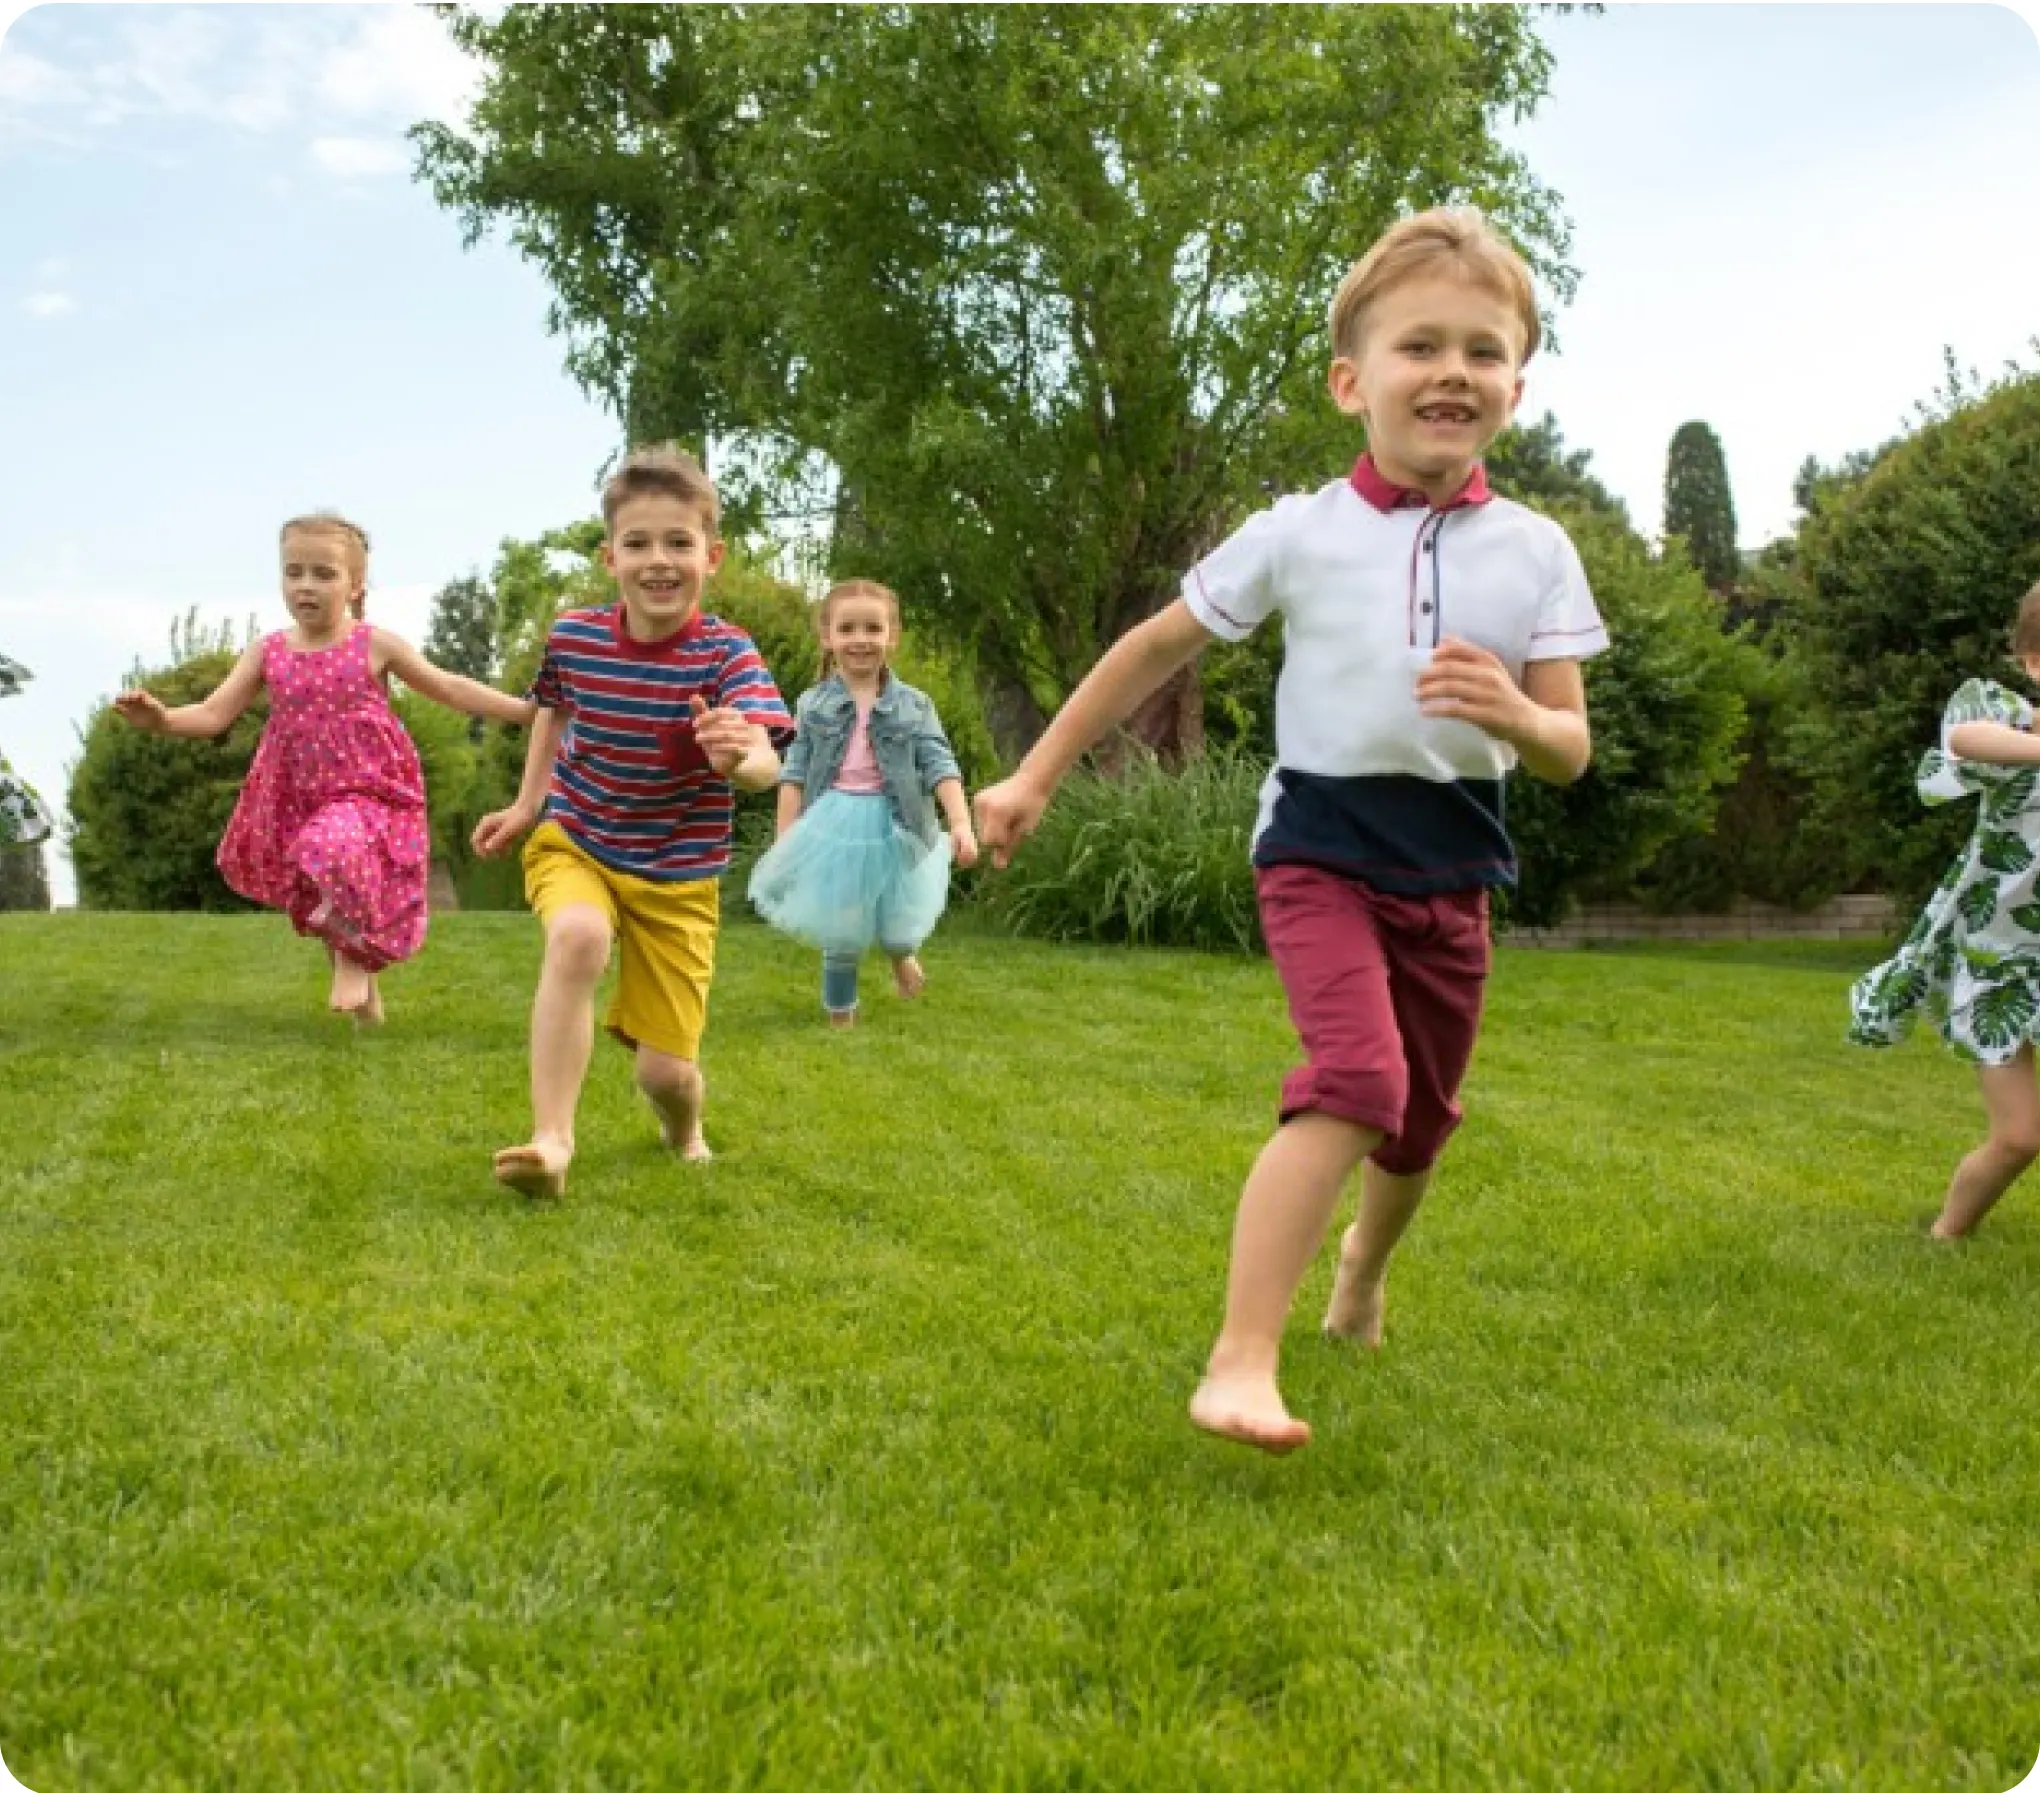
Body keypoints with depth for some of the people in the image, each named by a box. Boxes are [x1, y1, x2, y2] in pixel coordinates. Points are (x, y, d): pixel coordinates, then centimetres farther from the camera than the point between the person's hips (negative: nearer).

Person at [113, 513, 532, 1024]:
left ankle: (355, 956, -9)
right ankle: (365, 993, 35)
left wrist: (530, 708, -5)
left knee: (339, 848, -34)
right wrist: (162, 719, -25)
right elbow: (214, 714, -4)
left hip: (370, 795, -4)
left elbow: (450, 689, 1)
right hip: (299, 802, 4)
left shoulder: (376, 645, -4)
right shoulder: (268, 651, 2)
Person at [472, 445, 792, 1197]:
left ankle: (685, 1131, 40)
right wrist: (526, 805, 10)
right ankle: (551, 1139, -28)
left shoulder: (728, 655, -21)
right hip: (575, 844, 1)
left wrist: (739, 758, -58)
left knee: (666, 1069, 1)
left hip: (678, 874, -1)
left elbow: (765, 764, -36)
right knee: (577, 936, -35)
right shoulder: (573, 638, -11)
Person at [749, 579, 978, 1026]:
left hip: (893, 826, 0)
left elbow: (940, 766, -6)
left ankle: (901, 954, 48)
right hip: (833, 825, 0)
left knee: (900, 922, 12)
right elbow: (794, 774, 0)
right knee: (840, 929, 8)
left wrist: (961, 824, -17)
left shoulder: (912, 704, -2)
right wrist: (786, 838, -5)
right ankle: (840, 1009, 30)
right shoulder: (812, 704, 0)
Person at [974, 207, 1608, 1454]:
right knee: (1359, 1081, -24)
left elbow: (1571, 751, -3)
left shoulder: (1533, 551, -2)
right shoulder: (1299, 533, -7)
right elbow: (1158, 650, 3)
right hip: (1321, 848, -4)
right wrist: (1037, 776, 4)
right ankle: (1241, 1363, -22)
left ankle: (1363, 1266, 47)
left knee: (1425, 1116, 16)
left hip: (1452, 868, 4)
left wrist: (1515, 715, -27)